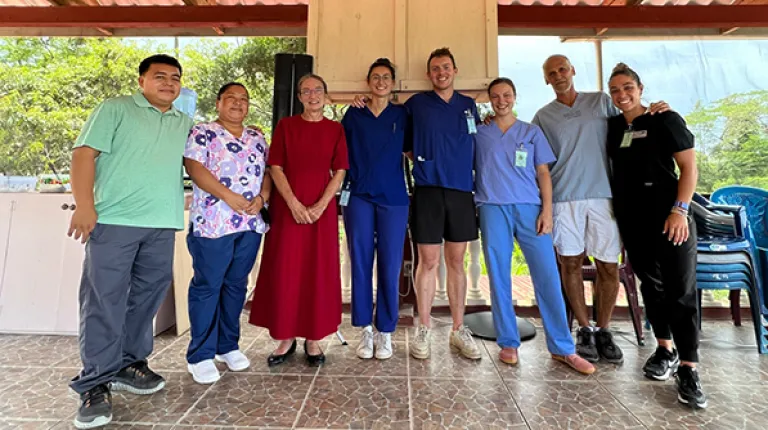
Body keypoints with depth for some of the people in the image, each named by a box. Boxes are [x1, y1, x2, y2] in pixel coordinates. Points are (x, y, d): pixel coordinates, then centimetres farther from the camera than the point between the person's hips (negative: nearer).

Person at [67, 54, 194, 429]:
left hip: (163, 224, 5)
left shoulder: (185, 123, 18)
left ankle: (129, 364, 27)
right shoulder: (115, 109, 4)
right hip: (114, 219, -4)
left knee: (145, 298, 11)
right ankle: (96, 384, 9)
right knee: (104, 300, -1)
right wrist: (84, 205, -13)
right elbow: (84, 153, -3)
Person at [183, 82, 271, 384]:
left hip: (250, 224, 5)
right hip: (212, 223, -4)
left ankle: (228, 345, 26)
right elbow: (194, 167, -10)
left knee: (236, 285, 12)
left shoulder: (257, 139, 17)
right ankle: (200, 355, 14)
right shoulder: (202, 133, 2)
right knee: (207, 286, 1)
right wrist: (229, 196, -18)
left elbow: (267, 173, 13)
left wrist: (261, 198, -6)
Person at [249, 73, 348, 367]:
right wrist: (294, 204, -13)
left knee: (319, 273, 3)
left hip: (322, 209, 0)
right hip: (287, 208, 0)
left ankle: (313, 339, 17)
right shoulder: (285, 126, 7)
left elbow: (339, 172, 2)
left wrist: (321, 205, -12)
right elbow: (275, 169, 1)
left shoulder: (335, 129, 8)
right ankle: (285, 338, 17)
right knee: (283, 272, 2)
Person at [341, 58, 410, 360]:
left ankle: (385, 332, 15)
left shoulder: (402, 114, 11)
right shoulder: (353, 114, 12)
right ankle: (365, 329, 16)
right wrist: (344, 188, 5)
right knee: (360, 263, 2)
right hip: (359, 197, 1)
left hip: (393, 198, 0)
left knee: (389, 266, 1)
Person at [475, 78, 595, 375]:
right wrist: (472, 206, -2)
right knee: (499, 278, 2)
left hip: (530, 208, 1)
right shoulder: (479, 134, 12)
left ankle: (562, 348, 10)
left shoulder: (532, 132, 14)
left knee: (547, 276, -2)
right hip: (493, 209, 0)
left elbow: (543, 173, 10)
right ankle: (508, 343, 15)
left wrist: (547, 210, -1)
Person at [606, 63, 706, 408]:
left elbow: (689, 168, -7)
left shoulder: (666, 120, -3)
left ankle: (688, 369, 4)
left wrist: (680, 209, -17)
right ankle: (665, 350, 26)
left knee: (680, 290, -3)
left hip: (669, 217, -4)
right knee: (651, 284, 12)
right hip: (632, 221, 5)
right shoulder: (612, 127, 10)